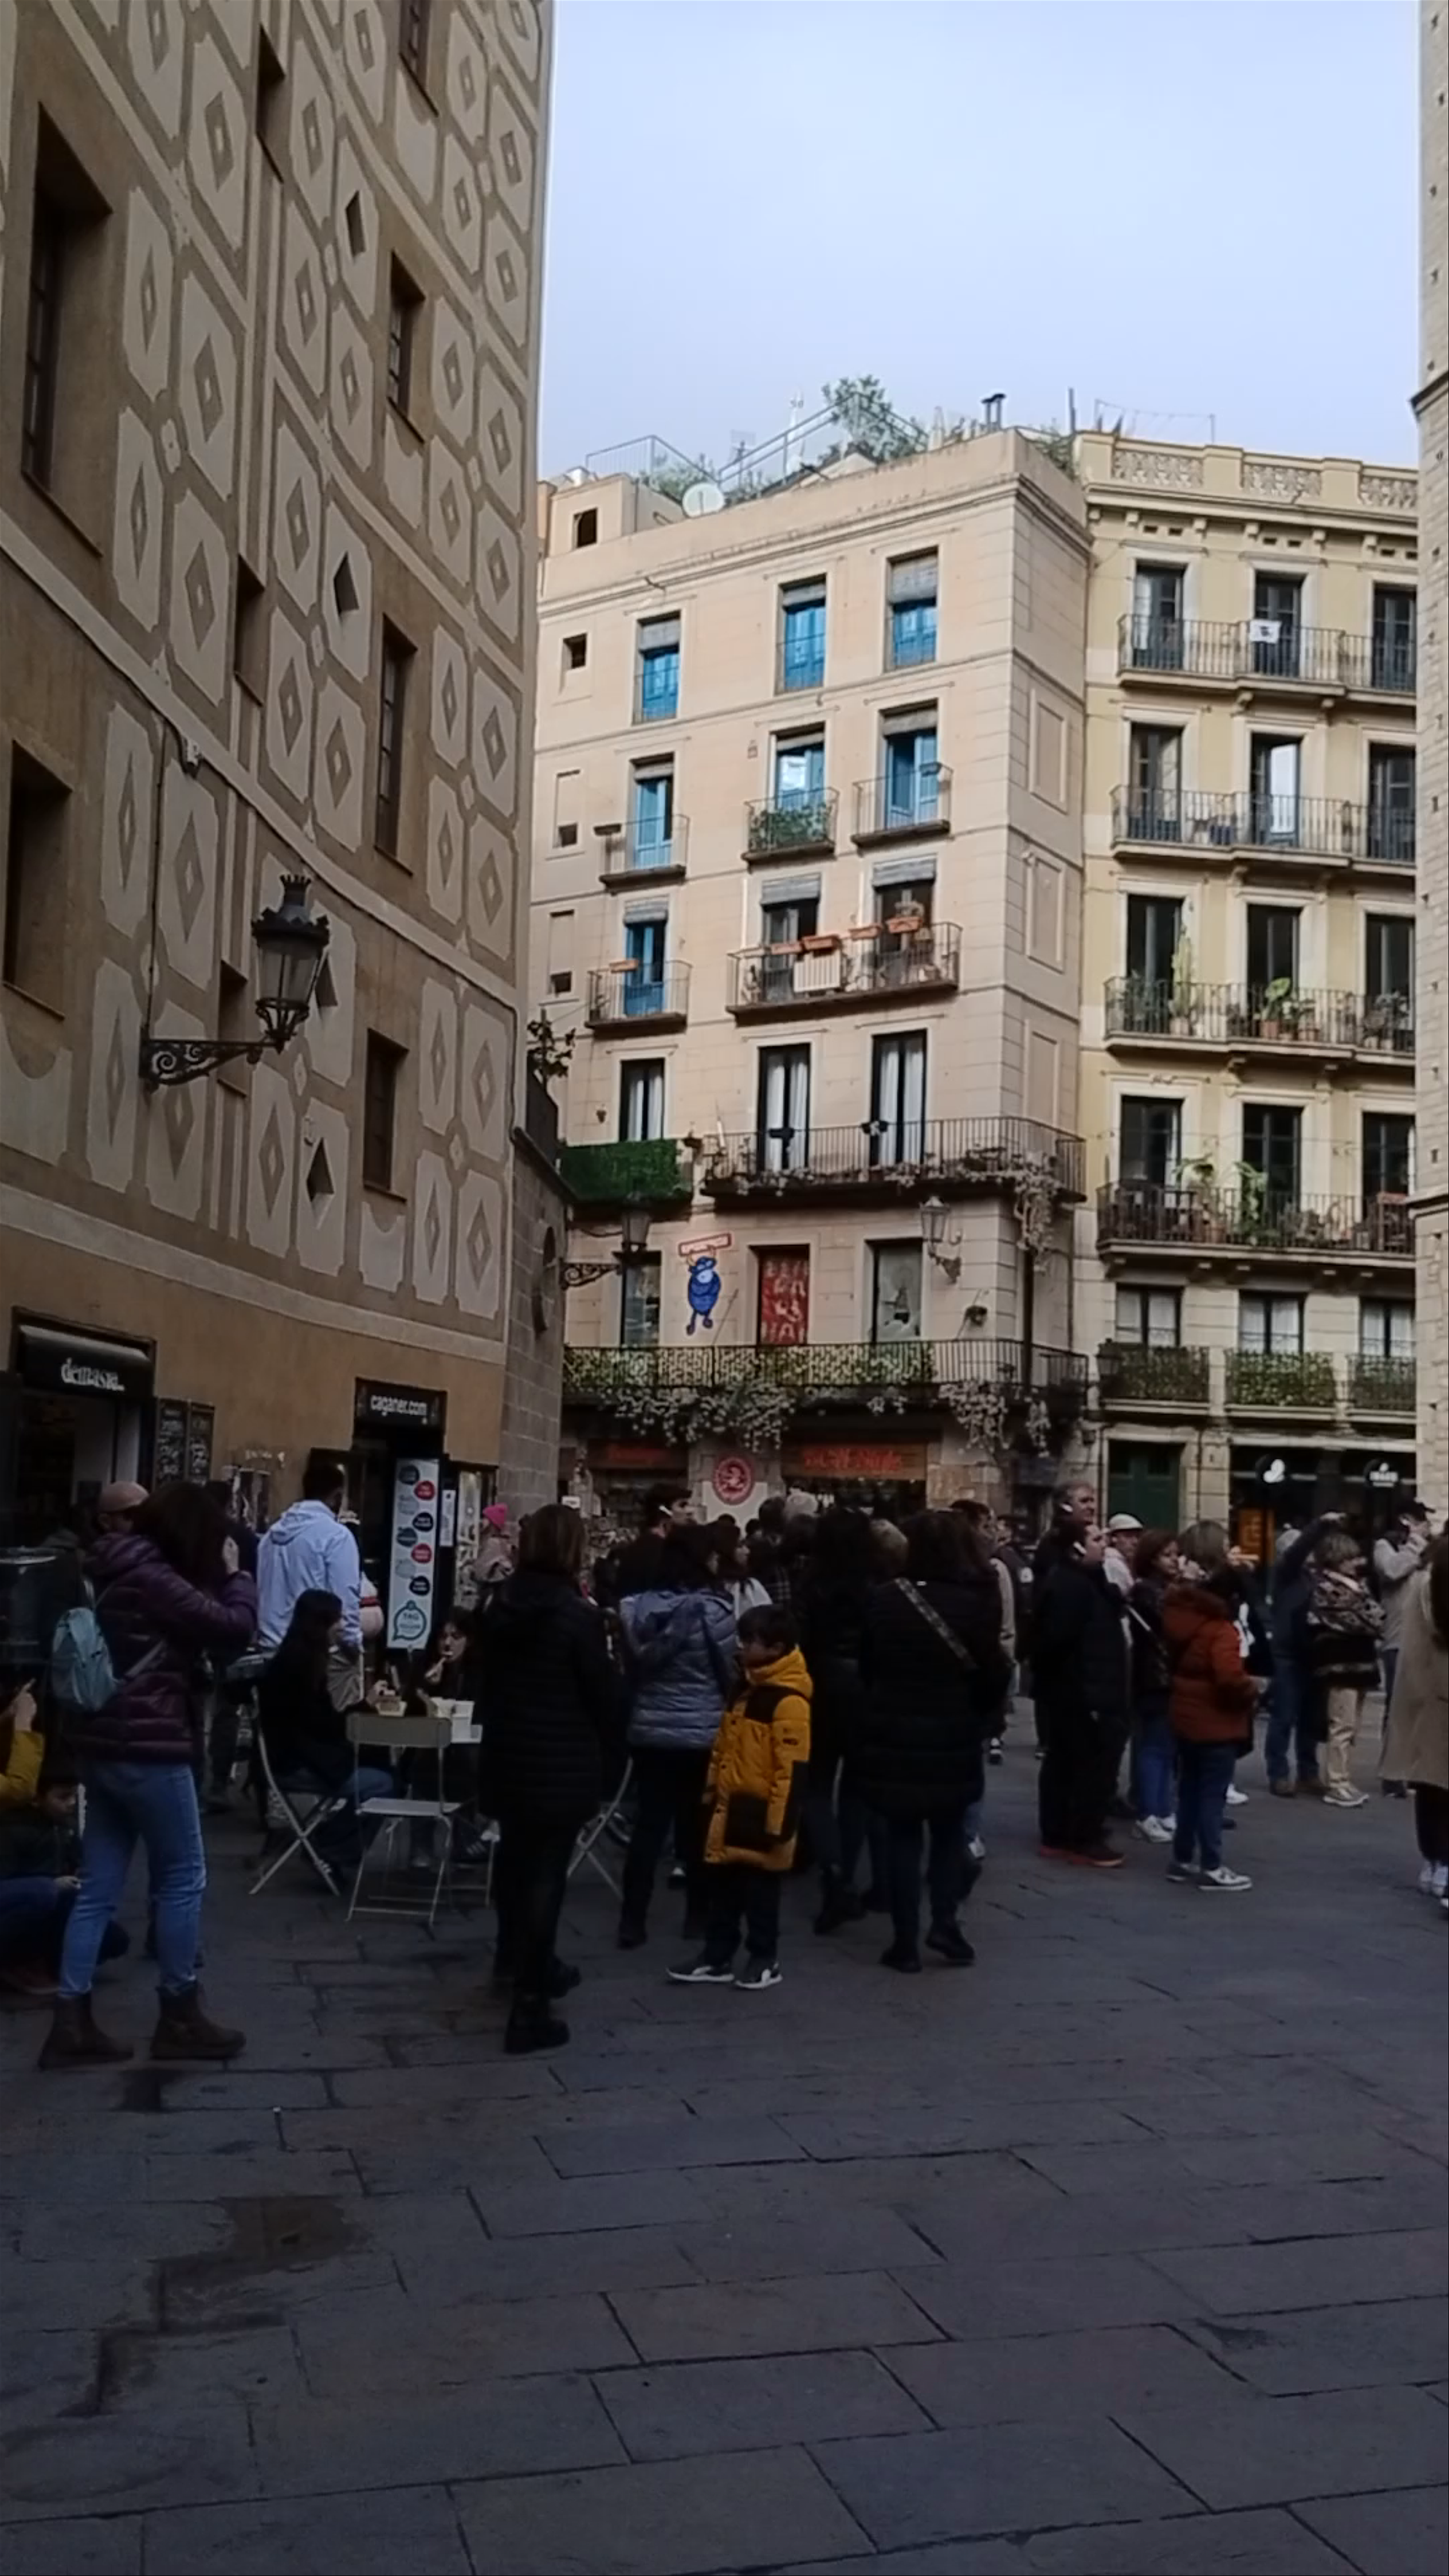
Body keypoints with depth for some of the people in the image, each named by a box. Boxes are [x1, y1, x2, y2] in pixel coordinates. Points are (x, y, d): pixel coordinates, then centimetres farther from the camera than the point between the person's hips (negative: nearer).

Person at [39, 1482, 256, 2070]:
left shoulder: (123, 1575, 14)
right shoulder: (151, 1579, -16)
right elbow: (232, 1629, -17)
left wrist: (218, 1580, 8)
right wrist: (236, 1574, -1)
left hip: (106, 1745, 10)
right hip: (147, 1747, -10)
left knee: (98, 1887, 9)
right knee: (183, 1878, 3)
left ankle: (71, 2022, 9)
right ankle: (179, 2017, 12)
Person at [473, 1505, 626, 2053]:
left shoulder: (495, 1605, 3)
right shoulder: (578, 1614, -17)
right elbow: (604, 1694, -13)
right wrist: (611, 1760, 1)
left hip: (507, 1756, 6)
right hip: (563, 1763, -6)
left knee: (516, 1858, 25)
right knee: (546, 1872, -2)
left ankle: (518, 1959, 45)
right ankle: (529, 2008, 1)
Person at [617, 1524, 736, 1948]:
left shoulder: (639, 1608, 0)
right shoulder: (715, 1611, -14)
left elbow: (630, 1668, 10)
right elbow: (731, 1674, -5)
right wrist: (730, 1715, 13)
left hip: (650, 1730, 4)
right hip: (703, 1733, -3)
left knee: (648, 1825, 7)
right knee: (699, 1827, 9)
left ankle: (632, 1922, 6)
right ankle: (698, 1917, 19)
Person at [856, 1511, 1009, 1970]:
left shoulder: (883, 1599, -3)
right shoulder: (974, 1603, -11)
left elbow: (868, 1666, 4)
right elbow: (993, 1674, -8)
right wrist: (976, 1717, 11)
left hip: (893, 1734, 1)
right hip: (952, 1737, -1)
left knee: (903, 1835, 9)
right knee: (949, 1832, 17)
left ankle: (906, 1942, 8)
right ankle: (945, 1923, 4)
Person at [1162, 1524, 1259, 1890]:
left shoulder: (1176, 1607, 3)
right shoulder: (1220, 1625, -22)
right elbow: (1230, 1676, -30)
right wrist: (1251, 1692, -14)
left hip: (1185, 1714, 8)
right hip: (1216, 1719, -8)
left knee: (1190, 1788, 17)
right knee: (1213, 1793, 0)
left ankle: (1183, 1860, 24)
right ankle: (1211, 1868, 6)